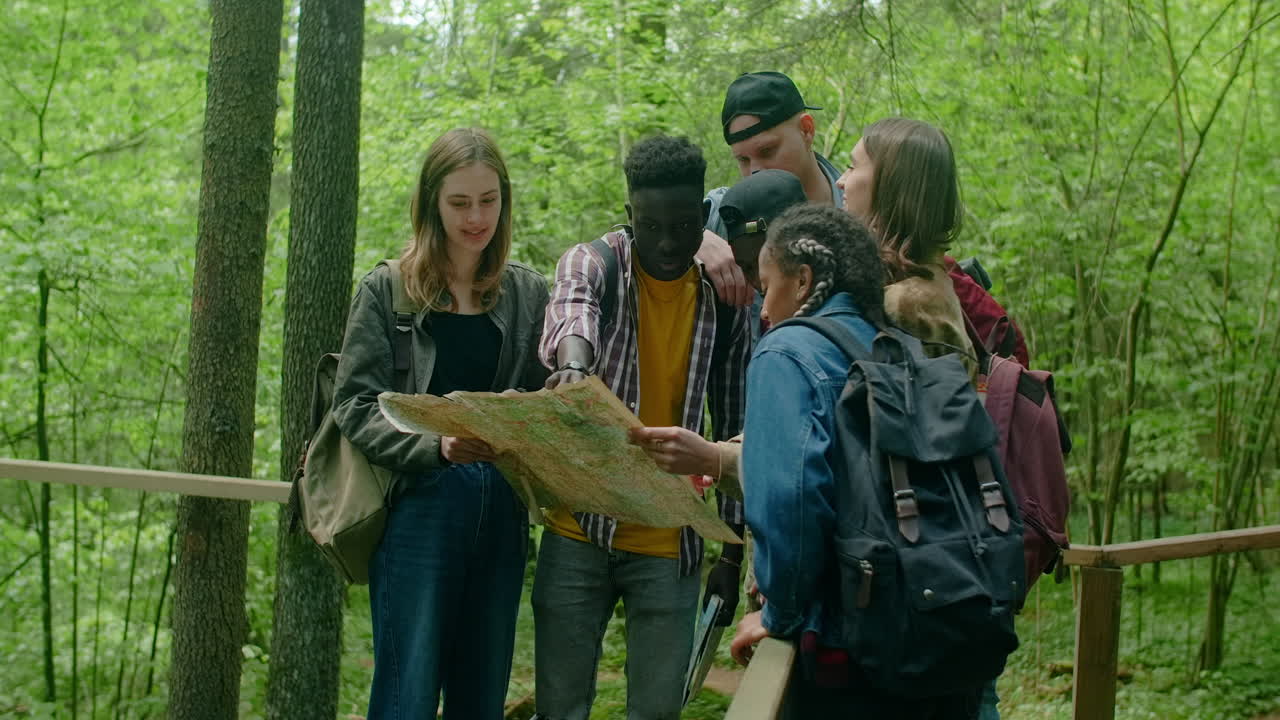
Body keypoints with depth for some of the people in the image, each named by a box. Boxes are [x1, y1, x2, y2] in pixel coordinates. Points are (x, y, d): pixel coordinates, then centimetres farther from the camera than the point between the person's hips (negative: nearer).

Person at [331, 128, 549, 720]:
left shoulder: (528, 294, 10)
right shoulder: (386, 290, 2)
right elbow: (356, 405, -5)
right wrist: (436, 446, -20)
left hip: (501, 510, 4)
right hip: (418, 509, -3)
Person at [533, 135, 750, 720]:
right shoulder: (592, 265, -4)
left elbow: (733, 425, 9)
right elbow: (573, 309, -29)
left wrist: (734, 545, 6)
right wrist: (573, 364, -53)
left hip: (669, 545, 2)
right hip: (580, 531, -1)